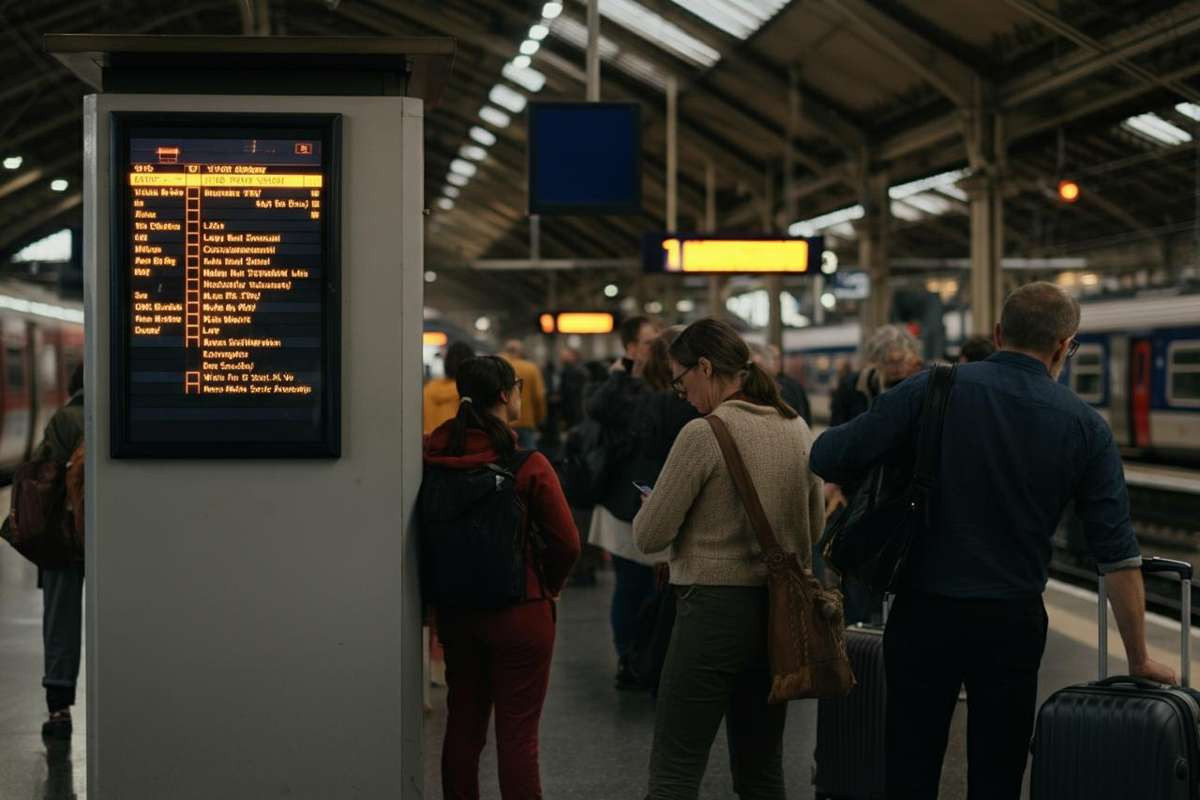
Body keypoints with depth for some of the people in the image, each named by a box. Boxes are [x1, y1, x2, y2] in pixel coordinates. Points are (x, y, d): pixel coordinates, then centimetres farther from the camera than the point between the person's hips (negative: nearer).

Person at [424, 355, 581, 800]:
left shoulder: (434, 458, -4)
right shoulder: (528, 464, -15)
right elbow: (566, 543, -13)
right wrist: (549, 588, 5)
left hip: (454, 609, 5)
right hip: (519, 610, -5)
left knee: (463, 723, 16)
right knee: (517, 733, 2)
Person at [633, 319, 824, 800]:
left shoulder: (704, 434, -14)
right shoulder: (798, 430, 6)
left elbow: (650, 536, -11)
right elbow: (813, 525, 19)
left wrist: (651, 508, 9)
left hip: (717, 610, -7)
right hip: (781, 610, 7)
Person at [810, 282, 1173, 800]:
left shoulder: (932, 389, -6)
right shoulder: (1085, 427, -2)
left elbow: (829, 456, -9)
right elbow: (1117, 555, -3)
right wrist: (1139, 659, 5)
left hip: (924, 612, 0)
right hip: (1012, 622, 1)